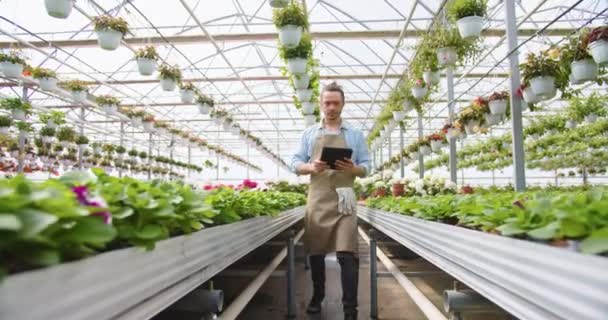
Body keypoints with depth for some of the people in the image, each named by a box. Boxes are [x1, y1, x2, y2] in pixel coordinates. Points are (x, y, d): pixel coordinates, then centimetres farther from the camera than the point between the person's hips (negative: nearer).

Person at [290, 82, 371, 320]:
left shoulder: (355, 134, 9)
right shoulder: (309, 134, 12)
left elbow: (366, 168, 7)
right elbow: (296, 164, 8)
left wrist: (352, 168, -16)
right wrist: (312, 167, -14)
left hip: (344, 200, -2)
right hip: (317, 199, 2)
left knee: (347, 254, -8)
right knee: (315, 252, 10)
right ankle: (317, 297, 29)